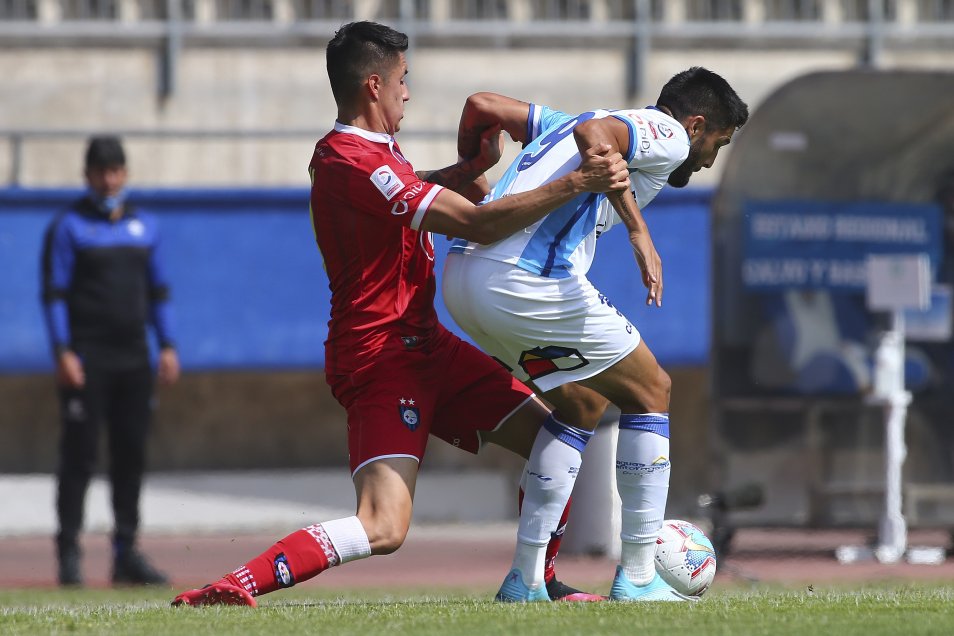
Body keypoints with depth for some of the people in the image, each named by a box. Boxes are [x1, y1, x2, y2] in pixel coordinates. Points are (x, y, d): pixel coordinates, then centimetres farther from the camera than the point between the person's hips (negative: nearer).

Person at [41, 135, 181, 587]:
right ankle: (69, 553, -6)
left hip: (133, 358, 5)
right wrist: (63, 352, -16)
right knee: (79, 454, -7)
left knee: (131, 456, 6)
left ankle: (126, 554, 11)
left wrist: (168, 346, 8)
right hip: (87, 358, -5)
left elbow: (158, 290, 17)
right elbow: (54, 292, -6)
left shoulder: (144, 227, 13)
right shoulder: (68, 227, -2)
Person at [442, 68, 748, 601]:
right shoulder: (669, 136, 4)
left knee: (584, 402, 24)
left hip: (461, 277, 9)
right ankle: (638, 576, 8)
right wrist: (639, 230, -18)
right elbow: (593, 133, -16)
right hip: (529, 280, -9)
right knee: (651, 391, 8)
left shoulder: (565, 122, 30)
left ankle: (526, 578, 19)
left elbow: (482, 106, 24)